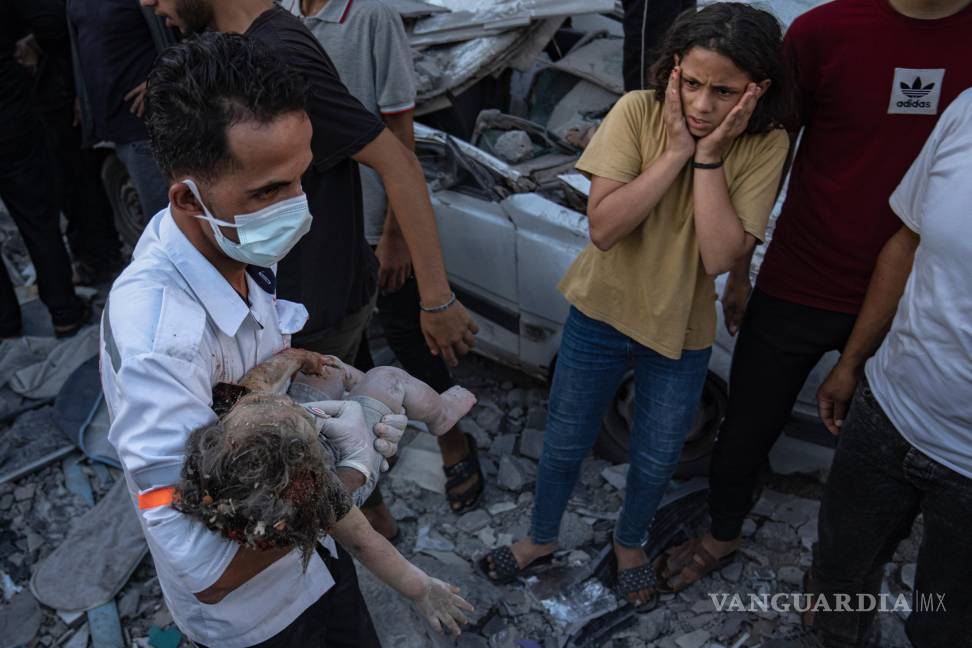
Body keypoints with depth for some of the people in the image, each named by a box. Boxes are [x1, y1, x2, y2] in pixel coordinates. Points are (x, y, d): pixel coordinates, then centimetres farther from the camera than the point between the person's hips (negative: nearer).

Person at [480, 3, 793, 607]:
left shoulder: (765, 146, -15)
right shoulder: (638, 111, -17)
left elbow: (719, 256, -23)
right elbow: (603, 227, -24)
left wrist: (709, 156, -27)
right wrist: (677, 151, -27)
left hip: (682, 329, 1)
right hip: (603, 310, 0)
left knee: (657, 461, 18)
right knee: (565, 445, 16)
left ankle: (630, 542, 50)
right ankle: (543, 536, 45)